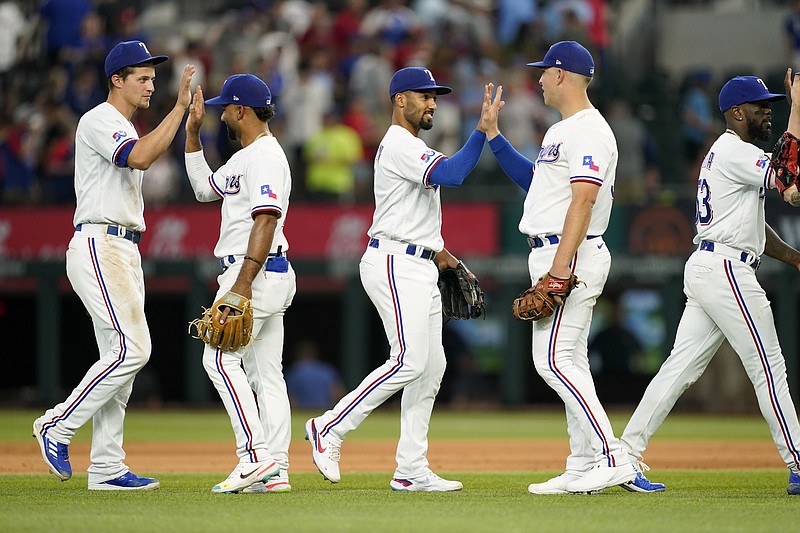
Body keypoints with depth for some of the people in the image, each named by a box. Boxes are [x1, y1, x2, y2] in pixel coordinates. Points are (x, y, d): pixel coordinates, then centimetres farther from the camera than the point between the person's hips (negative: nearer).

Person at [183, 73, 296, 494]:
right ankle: (275, 470, 3)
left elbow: (266, 221, -22)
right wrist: (193, 133, 26)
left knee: (220, 358, -13)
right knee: (265, 371, 6)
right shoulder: (244, 158, 19)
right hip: (268, 276, 10)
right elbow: (204, 189, 32)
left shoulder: (265, 156, -14)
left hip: (255, 273, -10)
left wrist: (244, 282, -27)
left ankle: (255, 455, -19)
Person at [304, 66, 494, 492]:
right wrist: (483, 130, -25)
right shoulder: (400, 145, -12)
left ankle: (411, 470, 4)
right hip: (394, 264, -11)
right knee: (409, 361, -18)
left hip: (420, 266, 11)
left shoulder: (411, 147, 22)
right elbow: (451, 174, -26)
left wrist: (436, 250, 21)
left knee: (431, 367, 5)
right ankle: (329, 429, -9)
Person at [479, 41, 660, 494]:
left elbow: (583, 201, -22)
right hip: (557, 256, 11)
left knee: (554, 360, -14)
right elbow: (534, 180, 27)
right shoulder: (561, 131, 18)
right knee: (570, 362, 10)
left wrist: (560, 266, -28)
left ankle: (614, 460, -17)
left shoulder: (589, 130, -14)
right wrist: (492, 133, 28)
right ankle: (582, 469, 11)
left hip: (573, 254, -11)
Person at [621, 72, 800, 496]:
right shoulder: (734, 152, -10)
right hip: (726, 270, -10)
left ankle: (625, 452, 0)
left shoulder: (726, 153, 22)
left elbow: (751, 225, 23)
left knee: (681, 366, 5)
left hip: (705, 269, 10)